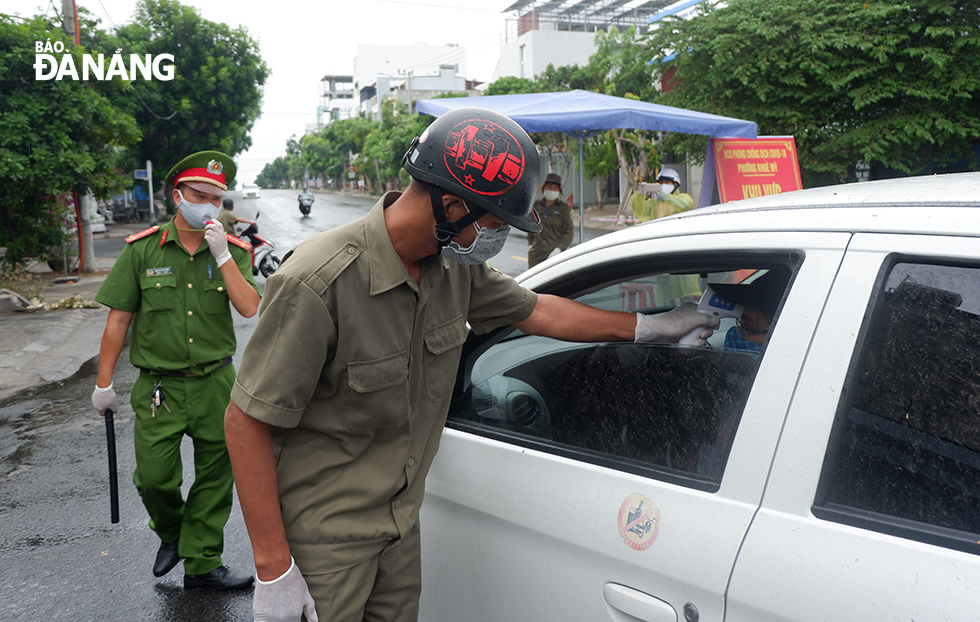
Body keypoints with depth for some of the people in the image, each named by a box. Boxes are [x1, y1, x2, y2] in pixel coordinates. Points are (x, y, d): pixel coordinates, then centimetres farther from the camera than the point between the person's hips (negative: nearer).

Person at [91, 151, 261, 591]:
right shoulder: (142, 250, -3)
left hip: (215, 384, 1)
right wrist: (104, 383, 3)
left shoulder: (233, 250, 0)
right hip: (158, 386, -1)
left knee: (215, 479, 8)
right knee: (153, 478, 1)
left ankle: (202, 563, 24)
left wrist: (222, 255, -20)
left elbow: (249, 308, -13)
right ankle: (171, 534, 33)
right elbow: (118, 319, 1)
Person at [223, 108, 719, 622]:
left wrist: (650, 326, 17)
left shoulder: (455, 265, -3)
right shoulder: (318, 283, -27)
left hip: (400, 524, 7)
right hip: (323, 537, -7)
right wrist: (274, 569, -21)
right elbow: (247, 420, -22)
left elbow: (537, 311, 13)